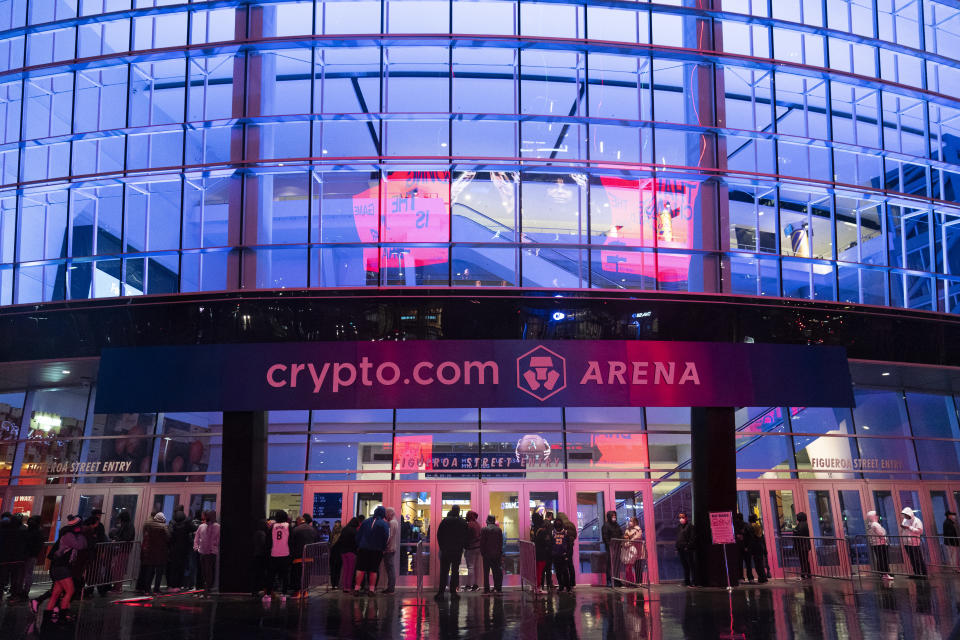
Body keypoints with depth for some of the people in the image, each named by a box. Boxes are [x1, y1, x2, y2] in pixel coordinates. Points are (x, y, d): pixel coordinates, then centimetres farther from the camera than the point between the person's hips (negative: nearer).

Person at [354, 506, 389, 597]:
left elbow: (358, 534, 10)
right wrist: (383, 548, 3)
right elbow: (386, 537, -8)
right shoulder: (384, 524, -4)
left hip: (363, 548, 2)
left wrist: (358, 546, 14)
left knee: (360, 569, 4)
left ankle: (357, 588, 1)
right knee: (373, 570, 4)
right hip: (377, 550, -2)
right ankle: (372, 589, 2)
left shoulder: (366, 521, 8)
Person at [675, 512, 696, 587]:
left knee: (691, 565, -6)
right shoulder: (679, 527, 17)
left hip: (688, 549, -7)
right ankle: (686, 581, 16)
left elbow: (692, 538, -11)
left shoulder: (690, 526, -5)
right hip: (681, 549, 8)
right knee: (685, 566, 11)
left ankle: (693, 581, -5)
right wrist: (677, 547, 13)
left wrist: (688, 546, -17)